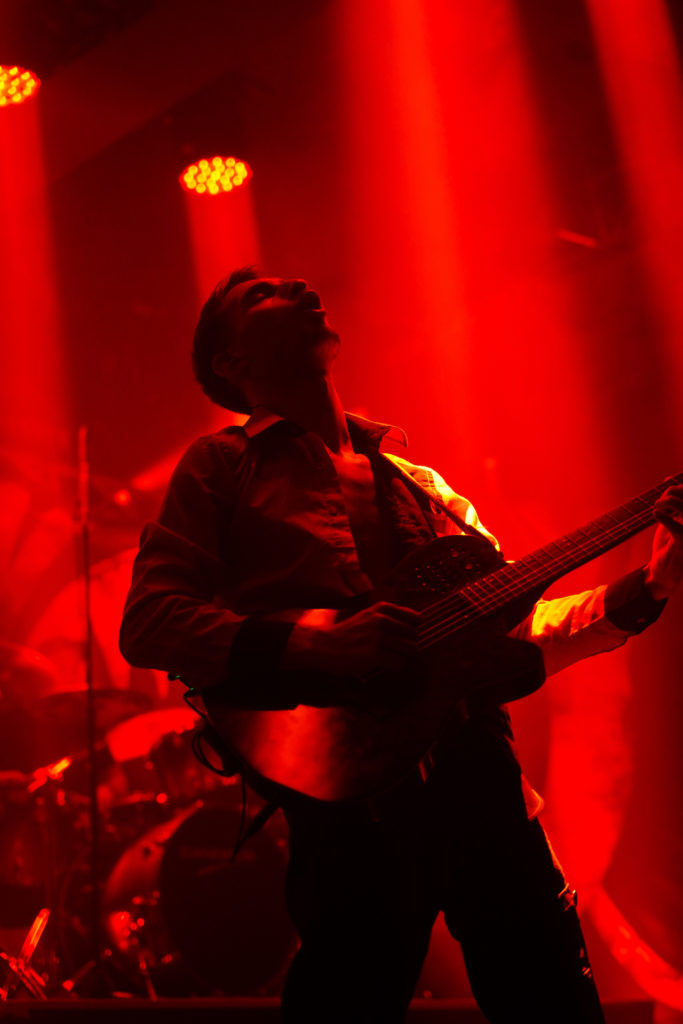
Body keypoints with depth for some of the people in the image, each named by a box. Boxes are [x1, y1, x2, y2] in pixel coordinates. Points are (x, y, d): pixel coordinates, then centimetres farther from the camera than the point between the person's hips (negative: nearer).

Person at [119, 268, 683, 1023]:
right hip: (349, 793, -4)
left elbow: (515, 632, 23)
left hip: (484, 781, 5)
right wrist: (314, 642, -18)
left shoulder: (416, 480, 23)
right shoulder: (223, 466, 9)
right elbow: (148, 623, -4)